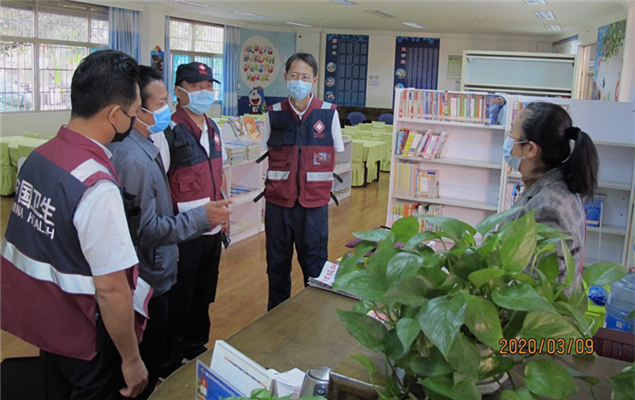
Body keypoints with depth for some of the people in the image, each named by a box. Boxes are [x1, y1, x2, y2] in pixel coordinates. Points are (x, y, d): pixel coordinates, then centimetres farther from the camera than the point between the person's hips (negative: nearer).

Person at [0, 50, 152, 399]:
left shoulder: (37, 156, -4)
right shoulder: (98, 186, -29)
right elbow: (111, 289, -26)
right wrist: (131, 360, -15)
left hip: (39, 319, 8)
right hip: (86, 341, -7)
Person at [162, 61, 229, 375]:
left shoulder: (213, 128, 8)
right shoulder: (170, 130, -17)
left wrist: (225, 214, 16)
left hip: (212, 231, 7)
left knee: (203, 296, 20)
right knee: (178, 301, 7)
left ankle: (196, 347, 39)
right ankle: (171, 364, 25)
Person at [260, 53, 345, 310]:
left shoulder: (328, 113, -3)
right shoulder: (274, 114, 2)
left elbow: (333, 156, 6)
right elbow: (270, 154, 11)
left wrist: (318, 183, 2)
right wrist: (282, 182, 2)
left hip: (314, 202, -2)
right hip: (278, 201, 2)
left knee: (315, 266, 7)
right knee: (277, 265, 14)